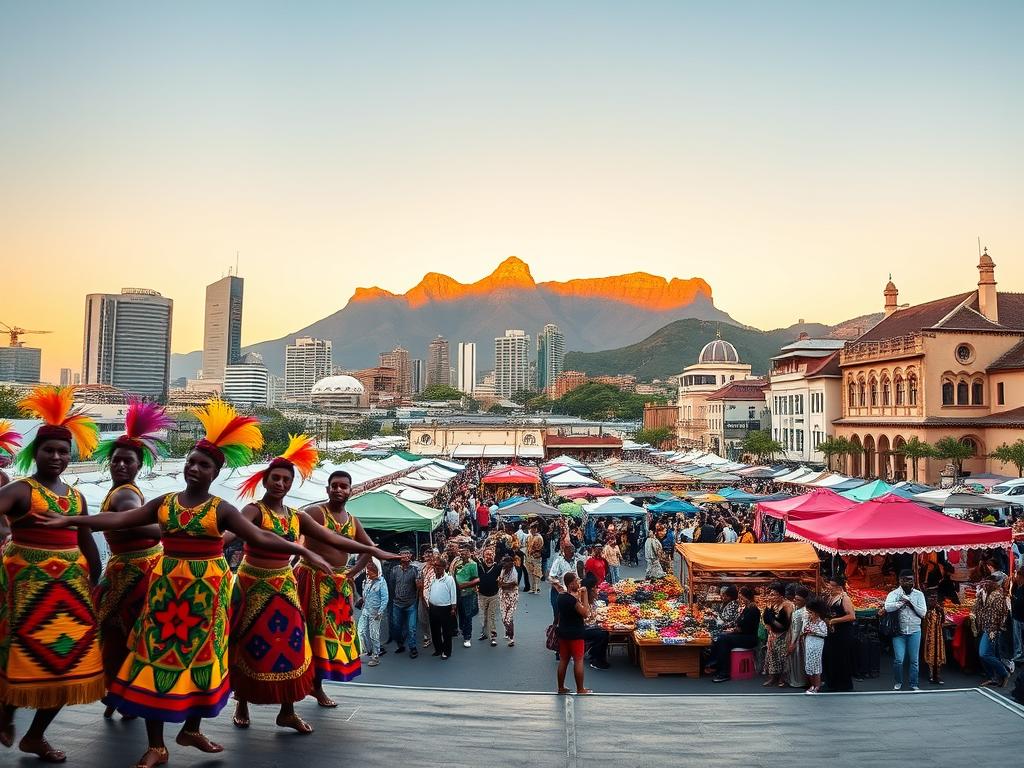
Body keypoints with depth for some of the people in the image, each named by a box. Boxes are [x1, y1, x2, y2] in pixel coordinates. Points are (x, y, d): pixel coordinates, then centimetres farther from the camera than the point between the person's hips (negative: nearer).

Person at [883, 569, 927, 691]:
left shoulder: (919, 594, 5)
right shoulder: (894, 594, -2)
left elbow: (923, 612, -3)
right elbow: (888, 607, -20)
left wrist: (910, 601, -11)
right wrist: (903, 602, -15)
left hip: (914, 631, 2)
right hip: (899, 631, -2)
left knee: (914, 660, 5)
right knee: (898, 659, -3)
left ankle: (914, 685, 18)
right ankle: (898, 683, 16)